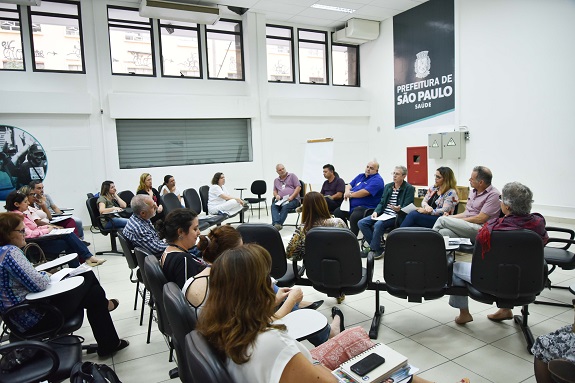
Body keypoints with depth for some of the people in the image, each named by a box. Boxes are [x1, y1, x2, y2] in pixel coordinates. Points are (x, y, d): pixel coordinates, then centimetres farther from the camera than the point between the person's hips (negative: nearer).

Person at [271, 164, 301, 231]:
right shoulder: (276, 180, 25)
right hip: (280, 200, 4)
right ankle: (276, 224, -45)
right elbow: (274, 191, 26)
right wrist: (276, 195, 1)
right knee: (273, 206, -29)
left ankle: (279, 224, -40)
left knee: (285, 207, -35)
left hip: (293, 199, -4)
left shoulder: (292, 176, 9)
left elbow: (298, 187, 1)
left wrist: (292, 196, -12)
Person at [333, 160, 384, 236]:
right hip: (351, 205, 9)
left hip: (366, 207, -9)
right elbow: (349, 185, 19)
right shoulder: (361, 176, 20)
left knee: (354, 216, -35)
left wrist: (351, 195, -8)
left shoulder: (377, 180, -8)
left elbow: (365, 192, -20)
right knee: (337, 212, -3)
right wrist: (347, 192, -6)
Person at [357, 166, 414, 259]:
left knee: (378, 225, -34)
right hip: (383, 214, 7)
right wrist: (376, 212, -4)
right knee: (361, 223, -12)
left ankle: (374, 248, -11)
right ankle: (378, 248, -6)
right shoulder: (388, 186, 17)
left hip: (396, 216, -7)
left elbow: (406, 207, -9)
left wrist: (399, 209, -32)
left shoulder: (409, 189, -1)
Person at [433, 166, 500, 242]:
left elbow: (480, 219, -15)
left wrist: (457, 220, -9)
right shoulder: (473, 191, 17)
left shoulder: (493, 194, -10)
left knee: (442, 220, -19)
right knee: (444, 232, -26)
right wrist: (451, 217, 5)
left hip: (479, 229, -7)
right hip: (466, 225, 7)